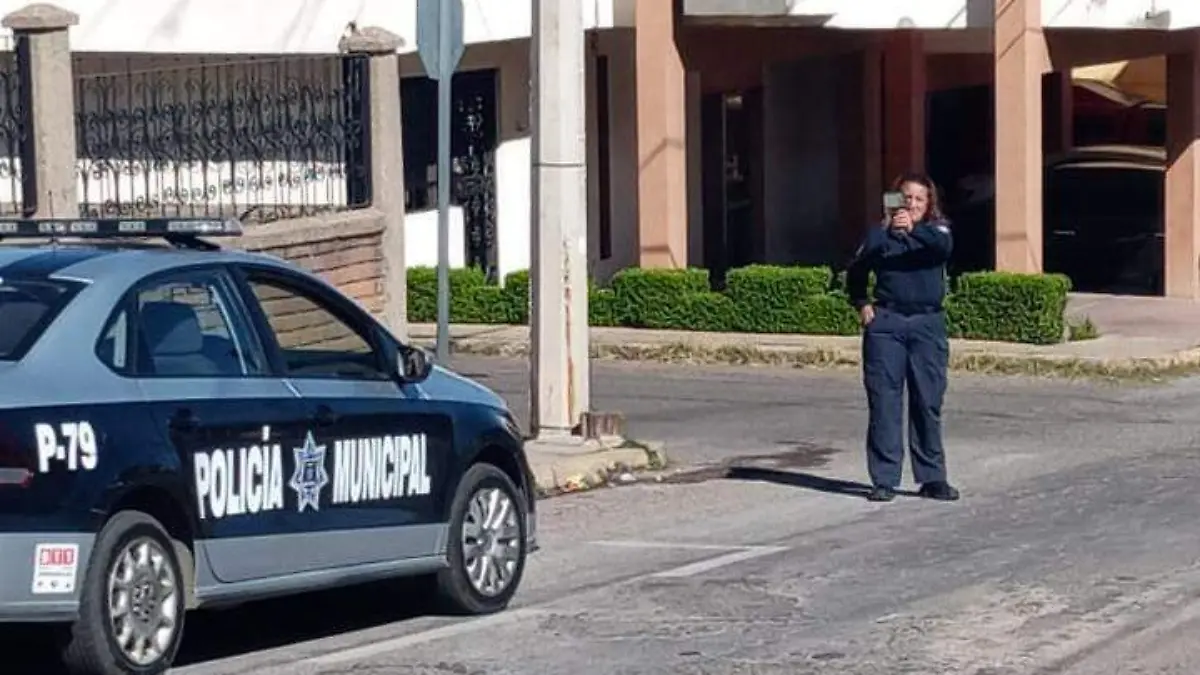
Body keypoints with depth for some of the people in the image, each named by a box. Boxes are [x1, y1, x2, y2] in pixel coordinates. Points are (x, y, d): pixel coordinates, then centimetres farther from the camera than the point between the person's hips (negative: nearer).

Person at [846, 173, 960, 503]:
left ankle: (932, 478, 10)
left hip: (927, 323, 0)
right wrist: (861, 304, 0)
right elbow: (856, 272, 15)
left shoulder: (936, 229, 7)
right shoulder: (880, 232, 9)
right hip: (886, 323, 0)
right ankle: (884, 479, 1)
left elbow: (944, 246, -16)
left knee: (928, 403, 3)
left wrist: (913, 229, -32)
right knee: (884, 402, -2)